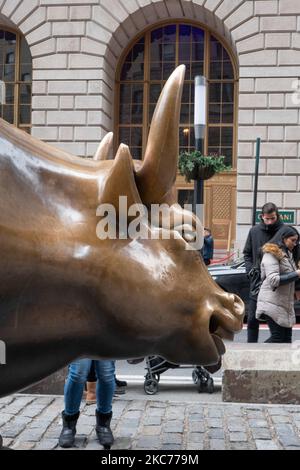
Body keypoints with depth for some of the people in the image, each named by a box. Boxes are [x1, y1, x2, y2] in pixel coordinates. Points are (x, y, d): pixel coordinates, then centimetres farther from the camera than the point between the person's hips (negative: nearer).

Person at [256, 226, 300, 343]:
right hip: (272, 303, -9)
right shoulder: (272, 253, -8)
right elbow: (274, 280, -18)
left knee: (287, 339, 4)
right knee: (277, 338, -10)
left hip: (286, 304, 9)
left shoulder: (289, 254, 20)